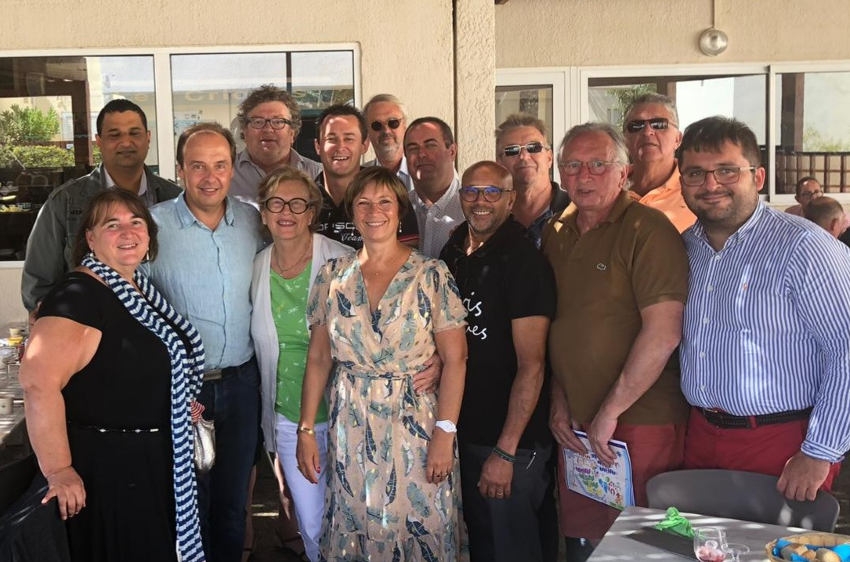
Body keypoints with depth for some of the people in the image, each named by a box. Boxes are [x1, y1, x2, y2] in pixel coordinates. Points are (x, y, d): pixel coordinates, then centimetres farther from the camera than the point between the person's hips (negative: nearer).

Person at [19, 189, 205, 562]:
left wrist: (179, 407, 12)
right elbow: (39, 383, -32)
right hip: (107, 466, -9)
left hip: (154, 461, 9)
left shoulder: (139, 290, 7)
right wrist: (59, 471, -28)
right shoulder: (78, 296, -22)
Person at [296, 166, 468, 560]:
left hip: (416, 426, -2)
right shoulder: (332, 276, 3)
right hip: (350, 431, 3)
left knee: (420, 530, 6)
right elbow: (318, 358, 6)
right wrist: (306, 430, 2)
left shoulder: (432, 275, -6)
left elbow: (455, 359, -8)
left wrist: (444, 432, -14)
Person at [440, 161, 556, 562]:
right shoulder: (453, 253, 6)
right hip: (462, 430, 7)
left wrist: (505, 451, -22)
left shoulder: (524, 261, -16)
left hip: (511, 441, -7)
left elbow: (531, 366, -21)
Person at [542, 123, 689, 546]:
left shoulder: (648, 229, -13)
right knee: (581, 539, 14)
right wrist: (559, 400, 7)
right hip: (577, 426, 6)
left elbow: (663, 333, -20)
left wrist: (610, 412, -16)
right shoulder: (555, 235, 10)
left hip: (641, 423, -6)